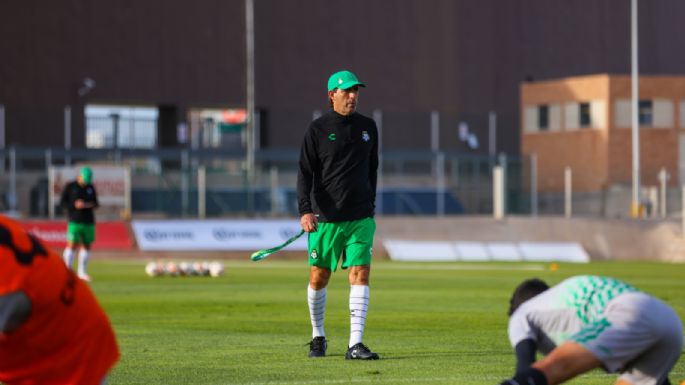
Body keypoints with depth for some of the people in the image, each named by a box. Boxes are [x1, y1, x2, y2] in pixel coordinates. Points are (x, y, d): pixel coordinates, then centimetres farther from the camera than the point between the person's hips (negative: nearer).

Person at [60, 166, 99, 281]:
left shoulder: (91, 187, 13)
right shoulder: (70, 186, 1)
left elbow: (95, 203, 18)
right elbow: (63, 202, 0)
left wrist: (91, 205, -5)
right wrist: (75, 205, -15)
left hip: (89, 222, 4)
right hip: (75, 221, -4)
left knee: (87, 246, 5)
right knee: (72, 245, -11)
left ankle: (82, 272, 14)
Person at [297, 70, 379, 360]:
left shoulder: (368, 127, 9)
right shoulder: (317, 130, -3)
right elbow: (305, 173, -9)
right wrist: (305, 210, -20)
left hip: (360, 217, 3)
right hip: (325, 218, -3)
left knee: (360, 274, -9)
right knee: (318, 277, 4)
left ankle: (355, 344, -11)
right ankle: (318, 337, 25)